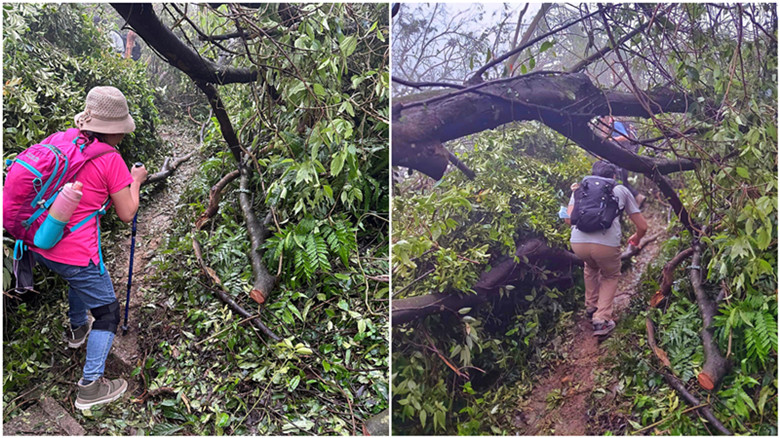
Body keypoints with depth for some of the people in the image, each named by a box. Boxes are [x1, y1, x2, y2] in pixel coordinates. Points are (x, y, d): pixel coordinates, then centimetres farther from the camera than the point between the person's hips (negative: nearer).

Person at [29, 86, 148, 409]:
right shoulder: (110, 160, -15)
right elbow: (126, 214, -6)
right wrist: (135, 181, 8)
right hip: (75, 253, -8)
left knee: (81, 278, 38)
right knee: (108, 312, 10)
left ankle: (77, 329, 59)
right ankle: (90, 387, 11)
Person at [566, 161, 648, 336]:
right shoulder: (621, 190, 22)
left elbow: (569, 218, 14)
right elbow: (642, 226, 23)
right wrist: (636, 238, 45)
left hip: (578, 243, 2)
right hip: (607, 244, -2)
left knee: (591, 267, 37)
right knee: (611, 276, 28)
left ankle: (591, 307, 41)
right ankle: (601, 319, 15)